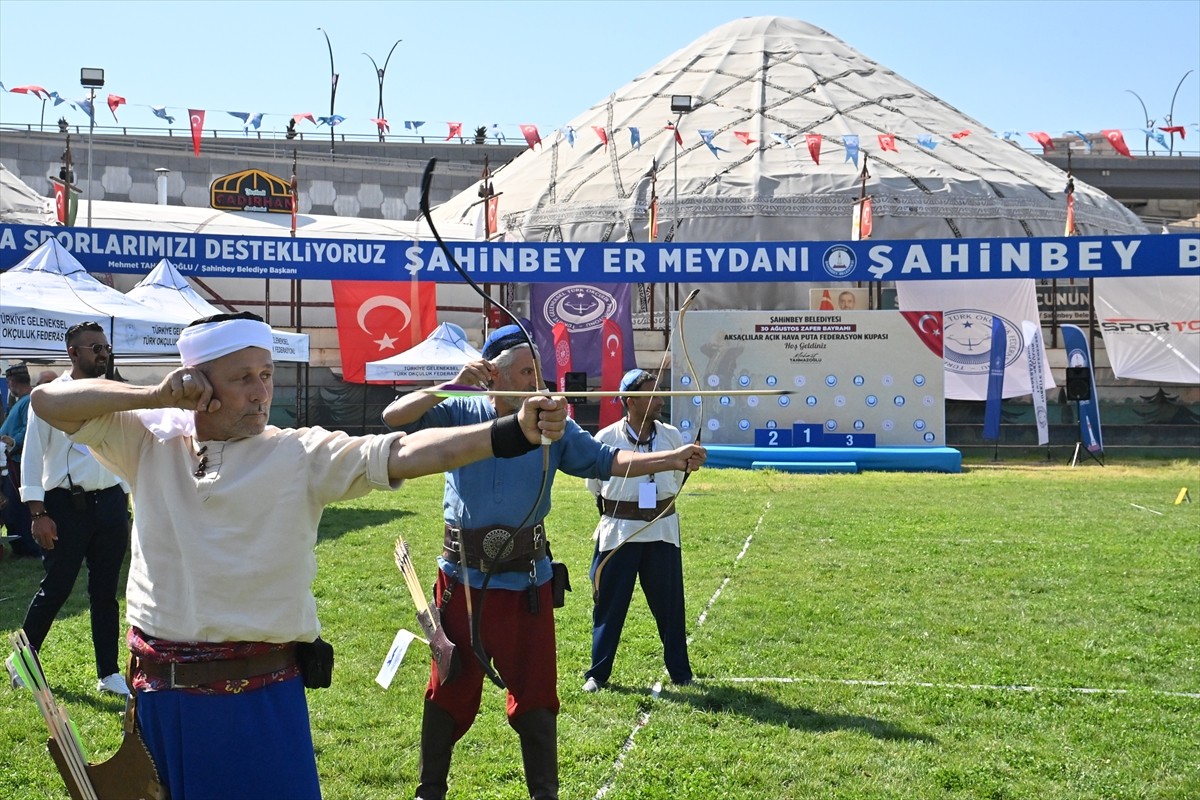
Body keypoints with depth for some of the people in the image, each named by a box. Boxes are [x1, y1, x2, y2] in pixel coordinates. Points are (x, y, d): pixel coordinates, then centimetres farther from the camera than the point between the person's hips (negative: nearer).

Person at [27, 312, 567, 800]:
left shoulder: (302, 454, -6)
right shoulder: (150, 442, 4)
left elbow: (405, 452, -18)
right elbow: (49, 402, 3)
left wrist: (516, 431, -31)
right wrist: (153, 395, -10)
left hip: (263, 696, -3)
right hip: (161, 697, 3)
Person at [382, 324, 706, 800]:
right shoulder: (458, 415, -2)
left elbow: (606, 460, -6)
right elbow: (395, 418, -10)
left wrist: (673, 459, -18)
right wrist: (451, 386, -20)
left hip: (526, 581, 0)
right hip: (462, 578, 0)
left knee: (534, 691, 7)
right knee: (450, 689, 13)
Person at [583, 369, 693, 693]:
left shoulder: (671, 435, -1)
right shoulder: (607, 438, -9)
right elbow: (594, 483, 6)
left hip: (662, 530, 2)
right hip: (619, 532, -2)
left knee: (669, 604, 11)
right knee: (609, 604, 7)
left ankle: (680, 673, 23)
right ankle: (597, 673, 20)